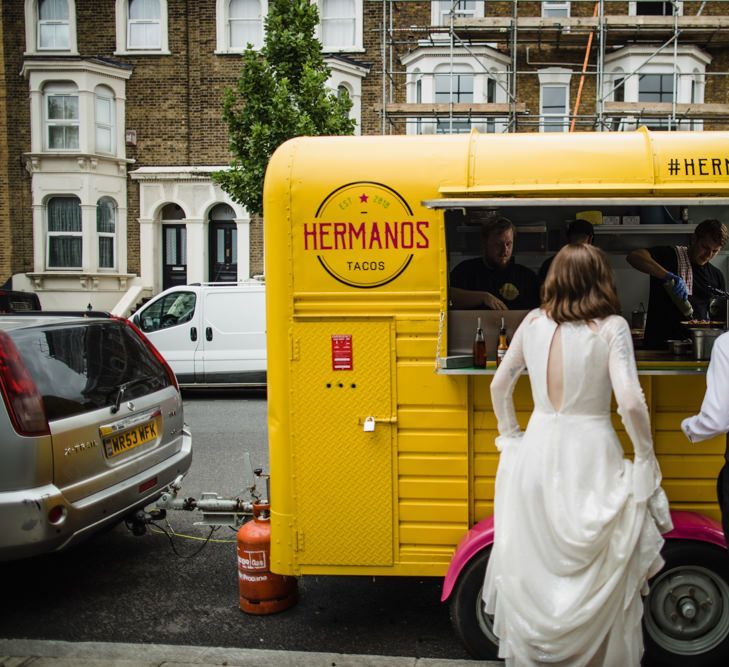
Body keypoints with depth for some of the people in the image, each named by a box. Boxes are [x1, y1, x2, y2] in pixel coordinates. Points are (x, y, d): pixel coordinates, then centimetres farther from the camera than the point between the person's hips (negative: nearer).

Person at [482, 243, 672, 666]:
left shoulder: (534, 323, 2)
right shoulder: (612, 327, -10)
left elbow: (499, 386, 9)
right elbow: (630, 402, -18)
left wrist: (511, 436, 21)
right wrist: (646, 457, -4)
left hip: (538, 451, 4)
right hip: (590, 457, -4)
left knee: (531, 565, 15)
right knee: (599, 573, 10)